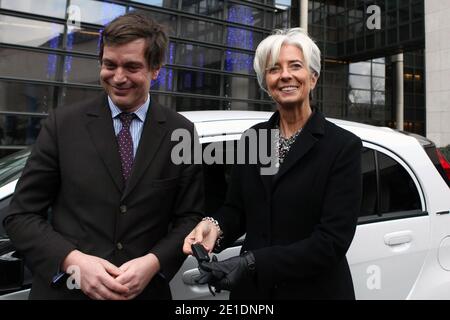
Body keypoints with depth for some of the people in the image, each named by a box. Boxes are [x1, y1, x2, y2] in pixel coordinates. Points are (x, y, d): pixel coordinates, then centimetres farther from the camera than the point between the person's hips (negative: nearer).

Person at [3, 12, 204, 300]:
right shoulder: (63, 123, -5)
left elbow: (190, 217, 0)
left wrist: (154, 262, -16)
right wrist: (73, 261, -17)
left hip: (145, 290, 1)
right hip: (65, 288, 0)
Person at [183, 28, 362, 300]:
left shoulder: (343, 146, -12)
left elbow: (333, 241, -18)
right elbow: (236, 209, 6)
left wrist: (253, 263, -26)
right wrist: (214, 226, -16)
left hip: (314, 290, -3)